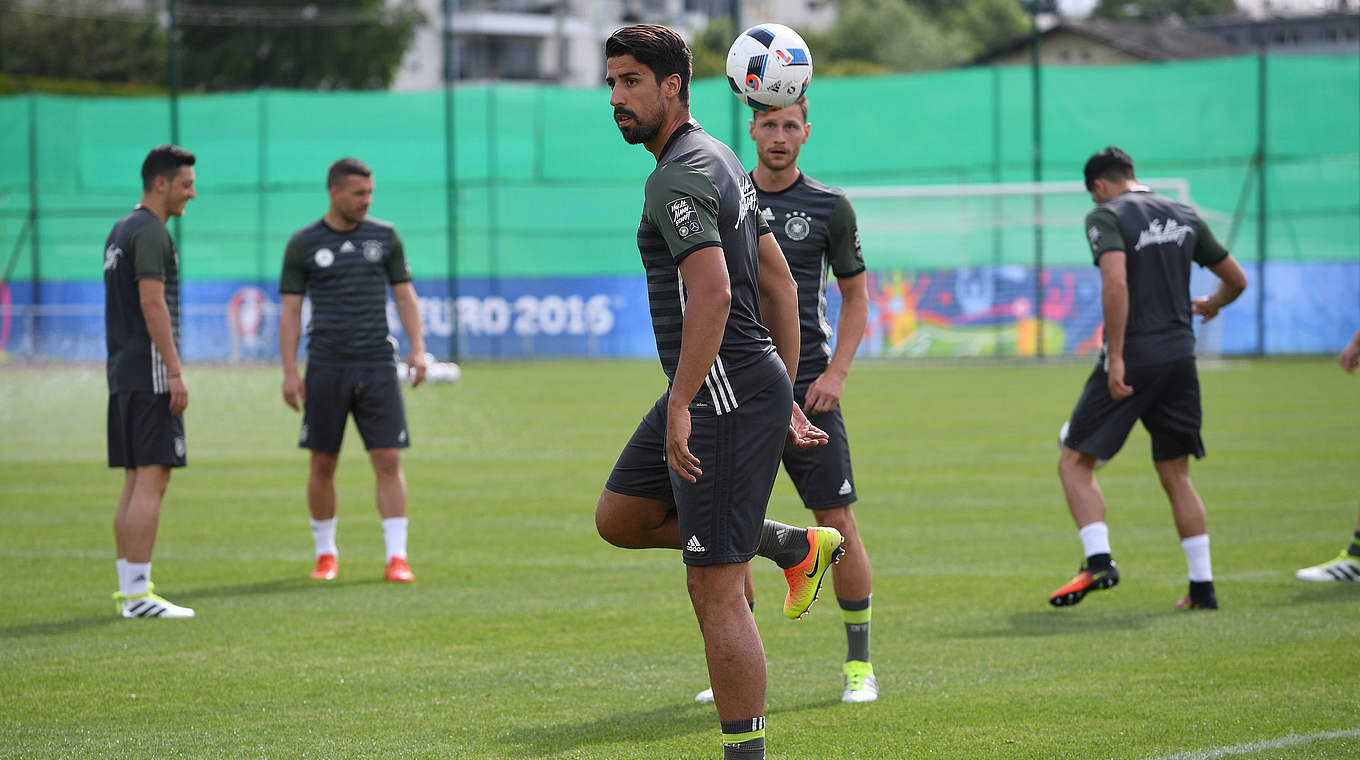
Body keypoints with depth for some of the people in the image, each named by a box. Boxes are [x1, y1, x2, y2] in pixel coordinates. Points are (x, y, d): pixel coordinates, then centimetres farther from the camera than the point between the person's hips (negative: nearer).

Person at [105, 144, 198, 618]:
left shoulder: (120, 232, 19)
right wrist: (176, 373, -19)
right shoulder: (149, 232, -12)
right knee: (152, 479, -10)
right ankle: (138, 593, -12)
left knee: (136, 483, 11)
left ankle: (129, 589, 12)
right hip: (150, 373, -10)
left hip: (123, 374, 10)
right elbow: (152, 303, -19)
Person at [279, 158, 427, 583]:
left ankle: (397, 557, -6)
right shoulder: (304, 244, 2)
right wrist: (290, 372, -4)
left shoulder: (384, 237, 8)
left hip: (378, 365, 1)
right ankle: (325, 553, 19)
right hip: (326, 368, -1)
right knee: (323, 464, 5)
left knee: (388, 460, -7)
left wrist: (418, 348, -2)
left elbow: (404, 295, 11)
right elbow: (290, 310, 3)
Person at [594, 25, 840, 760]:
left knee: (715, 593, -8)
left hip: (726, 396, -10)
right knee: (618, 517, 22)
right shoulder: (720, 159, 16)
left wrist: (679, 408, -27)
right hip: (751, 385, 10)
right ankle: (795, 546, 26)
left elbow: (713, 292, -28)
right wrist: (785, 399, 23)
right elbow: (777, 280, 21)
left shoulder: (678, 177, -16)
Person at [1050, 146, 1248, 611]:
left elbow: (1116, 283, -22)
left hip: (1133, 358, -6)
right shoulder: (1183, 217, 13)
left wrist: (1116, 357, -21)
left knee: (1075, 462, 4)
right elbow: (1236, 280, 20)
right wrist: (1211, 305, 42)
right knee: (1176, 474, 14)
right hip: (1180, 355, 6)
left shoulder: (1105, 216, -5)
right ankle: (1202, 587, 9)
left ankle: (1099, 562, -13)